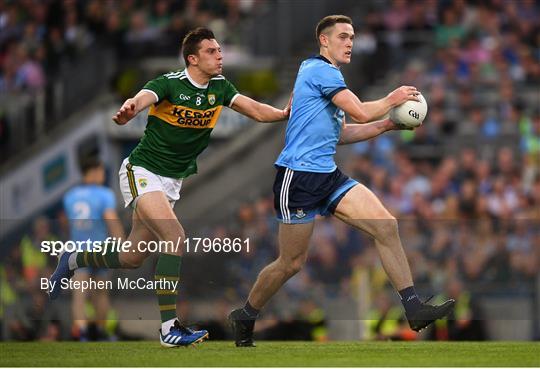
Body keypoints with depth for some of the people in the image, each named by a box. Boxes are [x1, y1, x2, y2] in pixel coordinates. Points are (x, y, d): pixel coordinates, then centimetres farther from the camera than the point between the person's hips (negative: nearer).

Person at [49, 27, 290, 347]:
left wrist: (284, 114, -30)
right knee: (175, 237, -26)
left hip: (172, 181, 7)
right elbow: (142, 99, -38)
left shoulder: (219, 87, -1)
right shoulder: (169, 83, -19)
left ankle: (73, 261, 39)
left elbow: (255, 110, -9)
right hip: (143, 172, -7)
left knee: (133, 258, 11)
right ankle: (169, 327, -25)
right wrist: (128, 111, -62)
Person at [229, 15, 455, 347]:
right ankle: (244, 318, 21)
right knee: (292, 263, -1)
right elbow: (361, 112, -18)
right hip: (299, 176, -9)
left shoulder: (328, 75, 20)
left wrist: (386, 125, 14)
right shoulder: (321, 70, -11)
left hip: (328, 176, 9)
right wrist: (391, 100, -1)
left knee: (386, 225, -9)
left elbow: (340, 134, 23)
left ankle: (413, 308, -12)